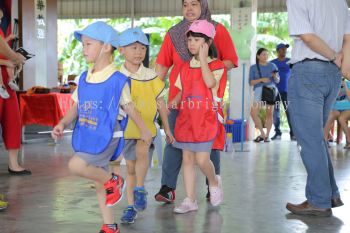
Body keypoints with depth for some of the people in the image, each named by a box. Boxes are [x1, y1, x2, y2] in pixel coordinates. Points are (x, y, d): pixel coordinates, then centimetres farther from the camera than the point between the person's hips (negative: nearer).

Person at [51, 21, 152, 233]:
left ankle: (113, 181, 2)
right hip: (88, 137, 7)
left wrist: (144, 130, 7)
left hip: (107, 137, -7)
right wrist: (63, 123, -5)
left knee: (76, 165, -23)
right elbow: (76, 106, 11)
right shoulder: (84, 79, 6)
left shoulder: (117, 80, -12)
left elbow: (129, 108, -3)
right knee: (98, 183, 13)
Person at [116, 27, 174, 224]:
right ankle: (131, 206, 19)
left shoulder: (152, 77, 1)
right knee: (130, 166, 7)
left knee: (142, 152, -27)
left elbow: (161, 104, 8)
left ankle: (140, 190, -7)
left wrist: (167, 129, 11)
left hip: (147, 125, 0)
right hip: (126, 127, 1)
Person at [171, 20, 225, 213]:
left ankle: (214, 183, 24)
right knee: (187, 158, 5)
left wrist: (203, 58, -16)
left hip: (206, 118, -5)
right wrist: (174, 101, -3)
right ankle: (190, 200, 12)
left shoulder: (216, 65, -3)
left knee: (202, 159, -9)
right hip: (186, 118, 5)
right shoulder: (186, 67, 13)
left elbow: (210, 83, -22)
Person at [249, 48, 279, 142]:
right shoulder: (253, 67, 11)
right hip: (259, 90, 0)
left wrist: (275, 76, -7)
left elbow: (277, 81, 15)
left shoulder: (272, 65, 12)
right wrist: (261, 79, -10)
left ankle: (267, 135, -2)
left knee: (269, 113, -9)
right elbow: (251, 82, 5)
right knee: (253, 113, -13)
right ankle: (262, 134, -1)